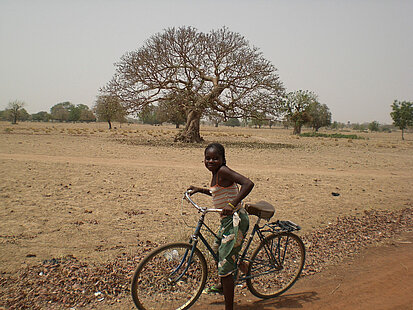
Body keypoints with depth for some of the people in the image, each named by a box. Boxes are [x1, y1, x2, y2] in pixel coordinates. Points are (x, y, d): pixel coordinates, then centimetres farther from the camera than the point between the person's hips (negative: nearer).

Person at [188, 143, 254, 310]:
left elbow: (248, 183, -31)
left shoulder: (223, 171, -18)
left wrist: (232, 204, -36)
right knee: (217, 248, 30)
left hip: (235, 219, -10)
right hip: (228, 220, 10)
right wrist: (199, 190, 22)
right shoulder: (216, 173, 10)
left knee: (225, 267, -5)